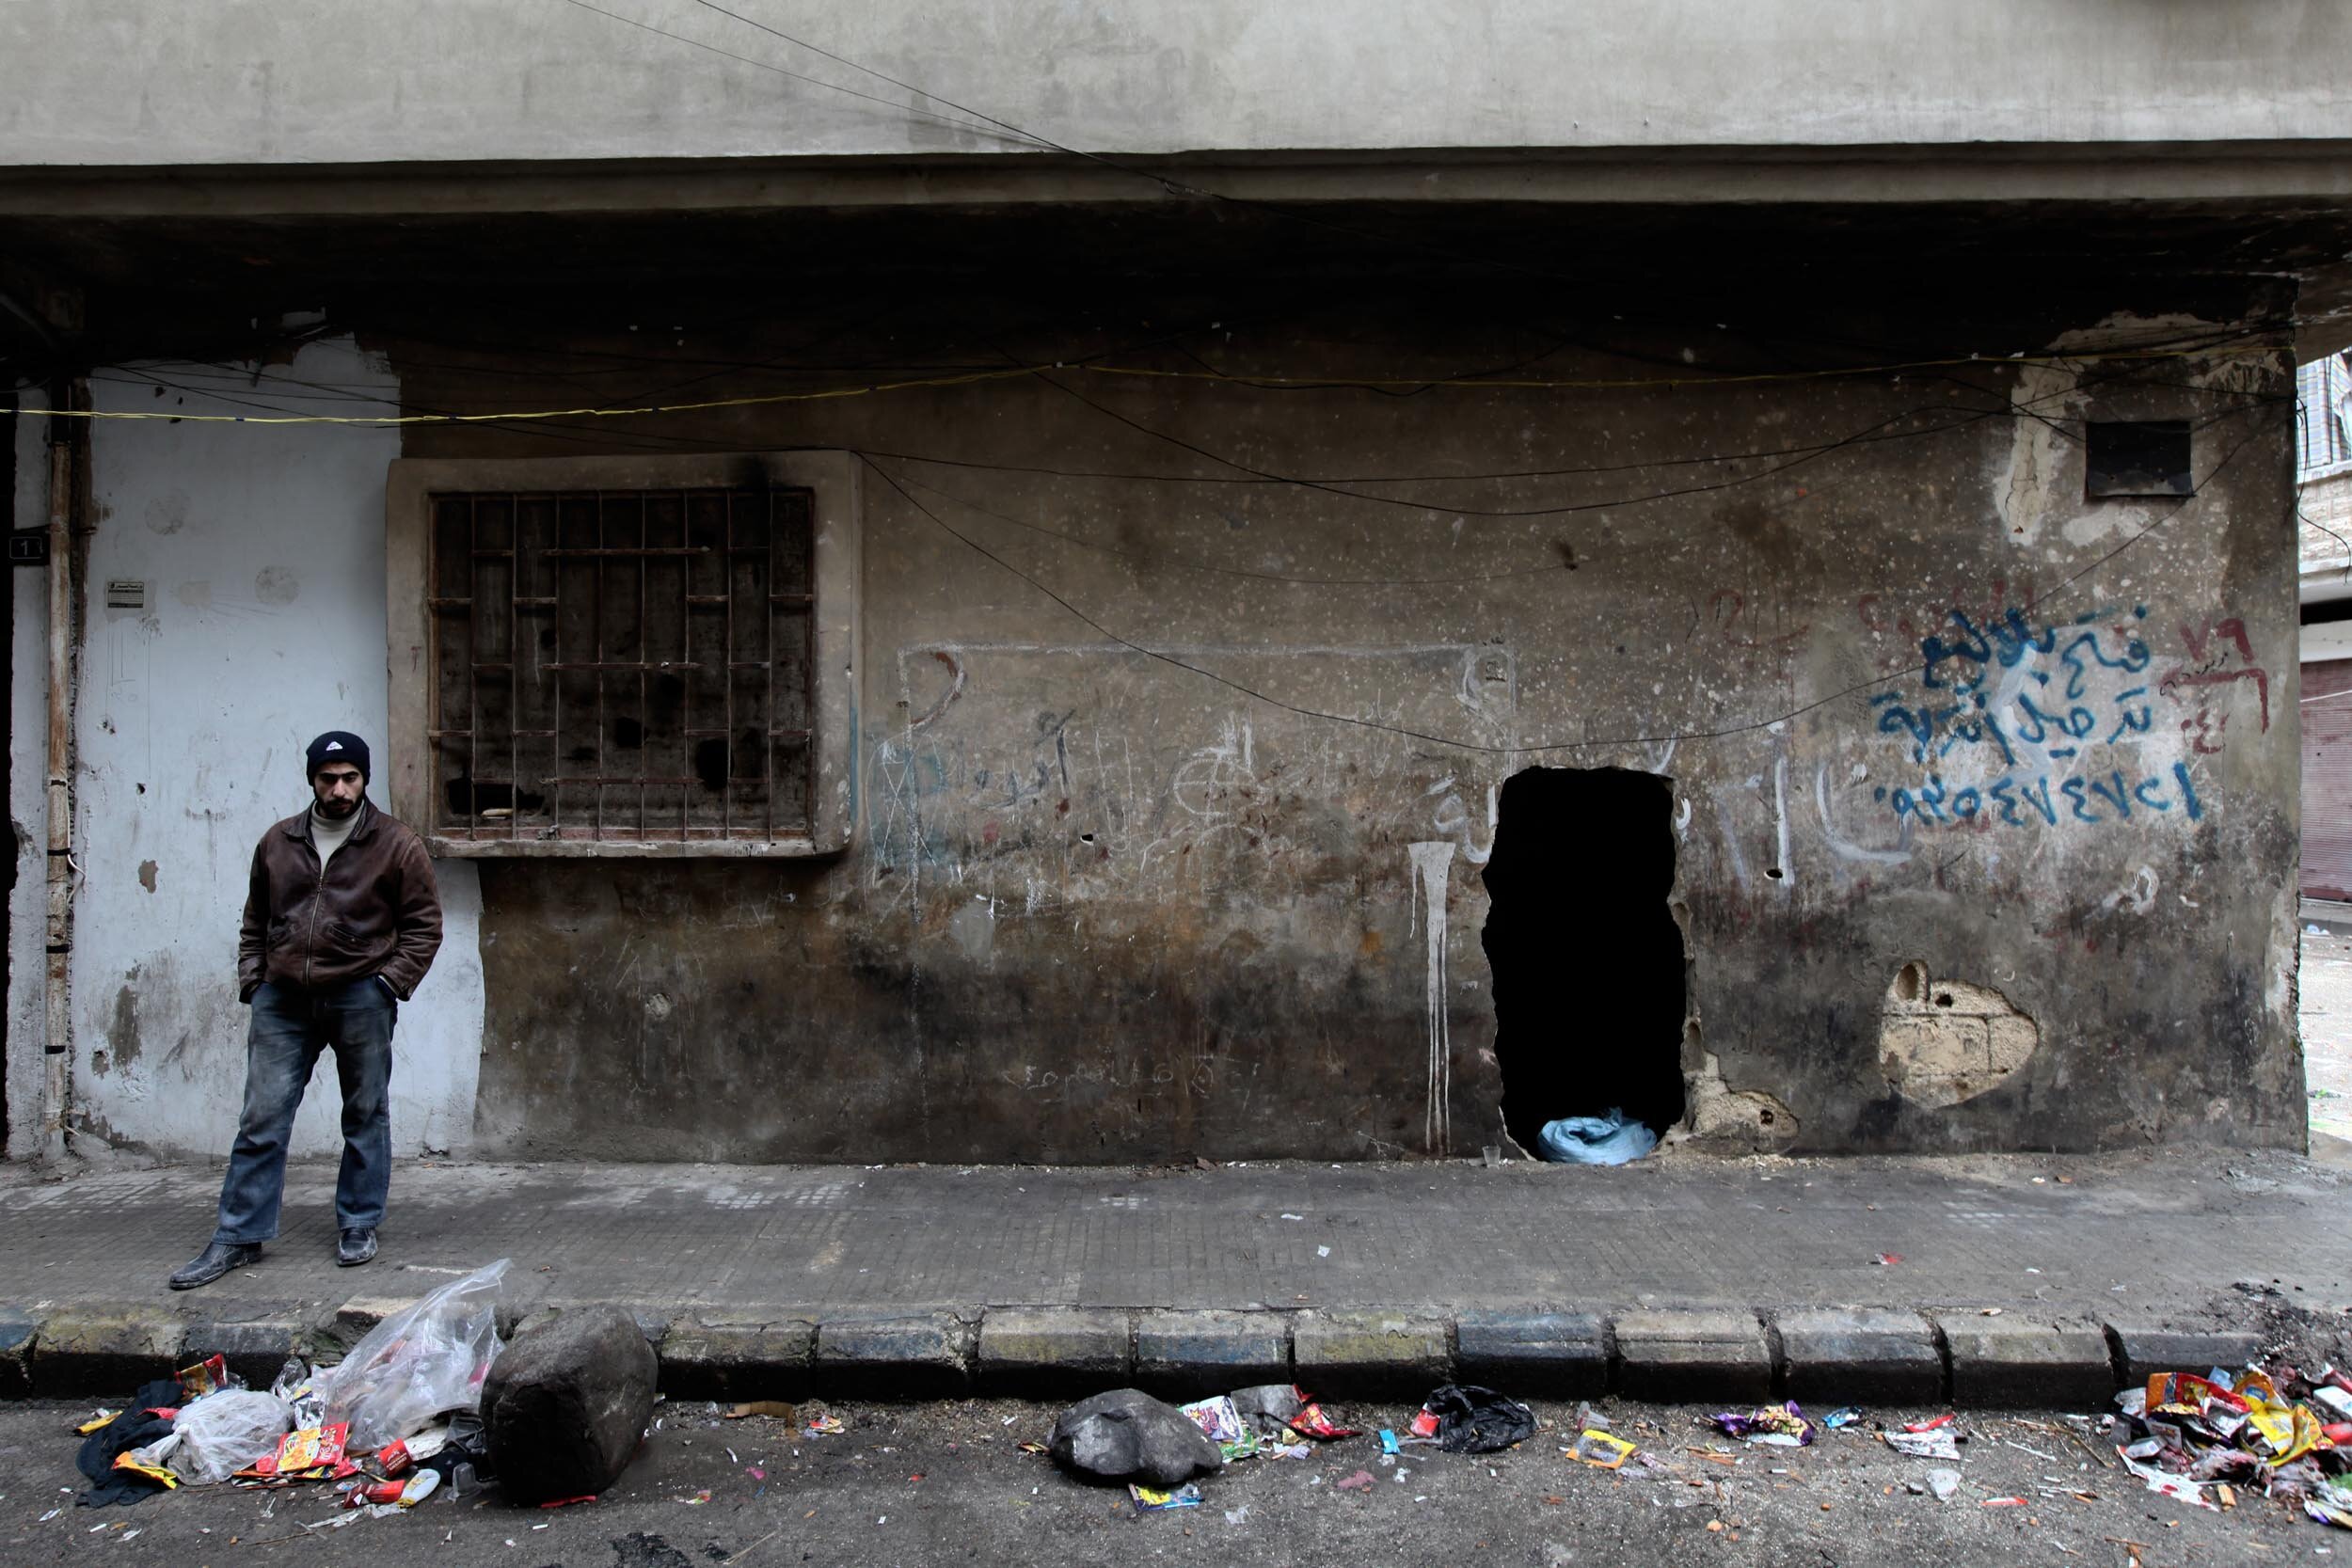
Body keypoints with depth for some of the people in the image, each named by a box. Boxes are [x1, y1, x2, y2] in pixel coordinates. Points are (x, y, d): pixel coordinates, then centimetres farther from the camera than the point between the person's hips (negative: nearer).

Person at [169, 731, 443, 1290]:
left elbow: (423, 926, 1)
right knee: (262, 1119, 3)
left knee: (366, 1116, 6)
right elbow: (255, 923, 20)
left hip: (360, 999, -3)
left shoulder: (397, 846, -1)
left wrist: (390, 983, -7)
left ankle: (358, 1227, 19)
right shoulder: (277, 843, 11)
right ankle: (240, 1237, 12)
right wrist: (252, 982, 8)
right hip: (282, 1000, 3)